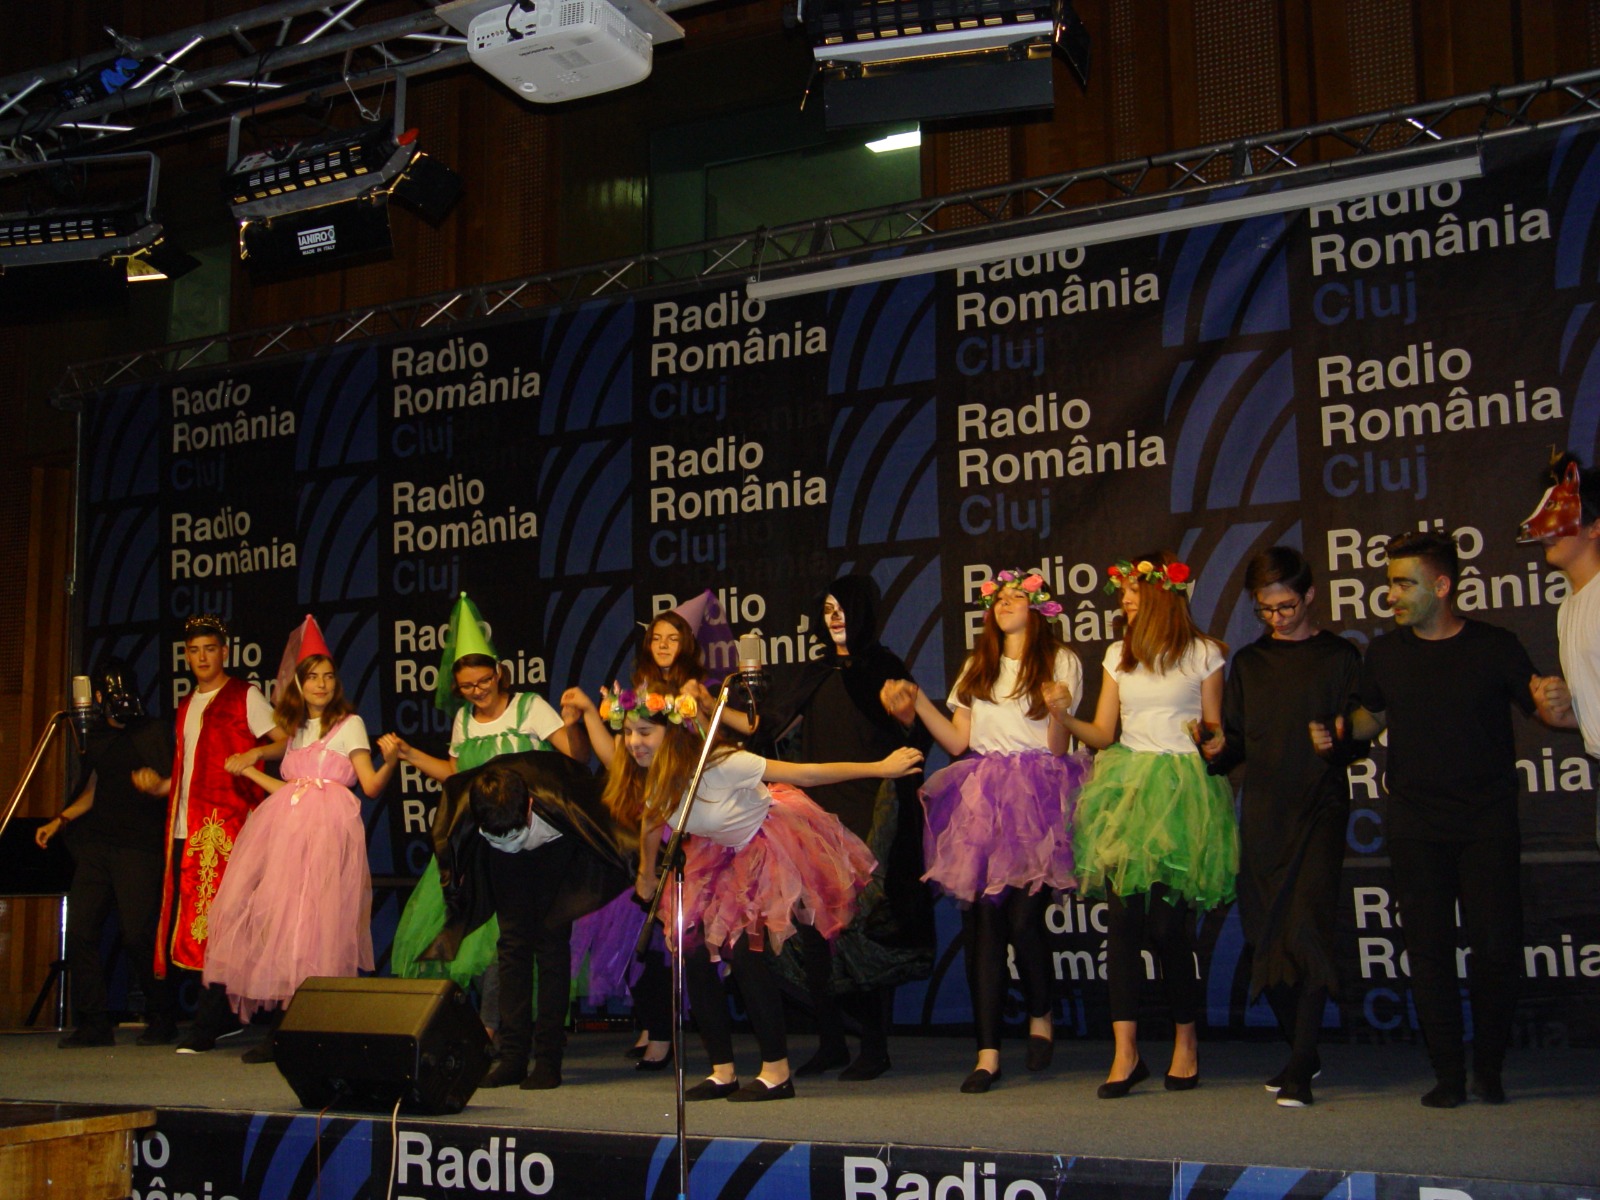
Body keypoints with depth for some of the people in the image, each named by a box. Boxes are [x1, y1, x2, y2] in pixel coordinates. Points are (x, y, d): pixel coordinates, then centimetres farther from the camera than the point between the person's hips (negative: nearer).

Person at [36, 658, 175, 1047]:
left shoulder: (155, 732, 1)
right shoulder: (96, 737, 19)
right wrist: (60, 821, 19)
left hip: (138, 846, -6)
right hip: (96, 845, 6)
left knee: (138, 934, -11)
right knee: (80, 930, -2)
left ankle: (162, 1019, 5)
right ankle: (94, 1023, 5)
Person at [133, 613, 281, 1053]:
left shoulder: (245, 697, 3)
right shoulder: (186, 707, 23)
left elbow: (286, 742, -4)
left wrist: (256, 753, -22)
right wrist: (160, 785, 11)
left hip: (227, 825, -7)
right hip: (187, 829, 7)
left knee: (219, 922, -11)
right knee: (190, 919, 3)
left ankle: (208, 1025, -10)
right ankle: (226, 1016, 10)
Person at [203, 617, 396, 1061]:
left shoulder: (349, 723, 9)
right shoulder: (295, 729, 24)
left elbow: (371, 786, 0)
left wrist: (390, 762, -18)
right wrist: (247, 769, 27)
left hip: (328, 829, -5)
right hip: (287, 828, 5)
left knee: (312, 921, -13)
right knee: (277, 918, -5)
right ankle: (282, 1028, -2)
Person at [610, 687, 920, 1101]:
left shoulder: (720, 765, -33)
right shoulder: (650, 780, -13)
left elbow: (805, 774, -30)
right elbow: (651, 824, 9)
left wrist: (881, 768, -26)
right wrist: (646, 876, 24)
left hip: (770, 846, -7)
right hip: (721, 856, 7)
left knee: (746, 952, -17)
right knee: (693, 953, -3)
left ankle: (777, 1072, -4)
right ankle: (723, 1072, 8)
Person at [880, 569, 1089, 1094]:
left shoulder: (1060, 662, 7)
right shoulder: (977, 667, 21)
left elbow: (1057, 750, -1)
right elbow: (958, 741, 12)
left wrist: (1058, 712, -20)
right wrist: (916, 701, 5)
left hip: (1035, 799, -4)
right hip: (981, 803, 4)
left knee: (1022, 917, -13)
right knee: (981, 919, -4)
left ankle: (1040, 1016, 16)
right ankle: (988, 1053, -1)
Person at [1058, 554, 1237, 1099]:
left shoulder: (1203, 654, 4)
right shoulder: (1119, 655, 15)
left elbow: (1213, 729, 7)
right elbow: (1104, 733, 9)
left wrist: (1206, 737, -14)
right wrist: (1064, 718, -8)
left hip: (1182, 788, -3)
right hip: (1127, 784, 3)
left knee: (1168, 922, -4)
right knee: (1123, 916, -7)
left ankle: (1186, 1041, 16)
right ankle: (1125, 1051, -5)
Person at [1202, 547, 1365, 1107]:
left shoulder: (1339, 657, 4)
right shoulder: (1248, 662, 15)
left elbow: (1360, 738, 1)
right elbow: (1237, 739, 14)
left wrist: (1336, 740, -21)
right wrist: (1217, 752, -7)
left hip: (1320, 807, -4)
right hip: (1262, 810, 4)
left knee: (1309, 927, -14)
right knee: (1267, 931, 6)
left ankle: (1300, 1068, -12)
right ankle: (1302, 1054, 22)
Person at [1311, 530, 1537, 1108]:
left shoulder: (1494, 647, -3)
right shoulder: (1385, 652, 5)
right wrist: (1339, 730, 1)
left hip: (1488, 822, -2)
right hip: (1415, 823, 2)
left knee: (1496, 947, -3)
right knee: (1429, 949, 2)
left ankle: (1489, 1069, 17)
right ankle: (1448, 1074, 13)